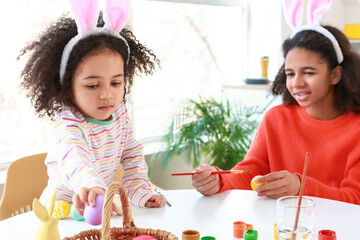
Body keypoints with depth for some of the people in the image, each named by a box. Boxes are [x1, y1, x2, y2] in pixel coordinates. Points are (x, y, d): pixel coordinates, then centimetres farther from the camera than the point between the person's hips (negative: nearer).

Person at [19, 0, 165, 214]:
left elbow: (132, 155, 7)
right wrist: (89, 185, -67)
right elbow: (74, 159, -46)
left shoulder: (119, 112, -3)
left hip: (100, 204, 7)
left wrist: (141, 194, -6)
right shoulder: (69, 125, -25)